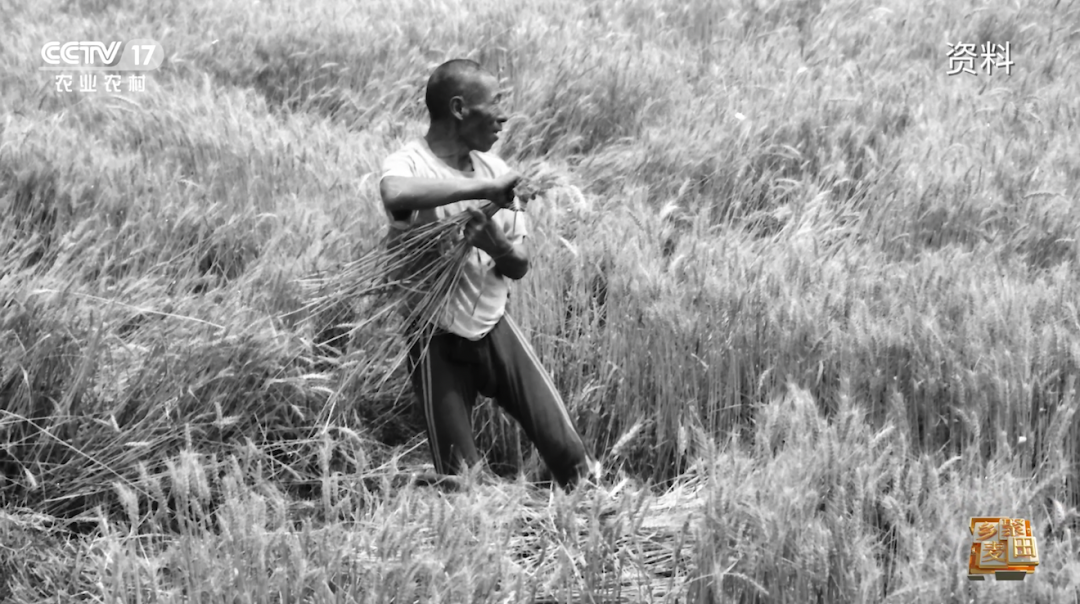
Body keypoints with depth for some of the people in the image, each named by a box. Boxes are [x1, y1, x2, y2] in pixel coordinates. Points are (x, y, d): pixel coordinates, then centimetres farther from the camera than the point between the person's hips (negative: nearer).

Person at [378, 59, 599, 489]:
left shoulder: (493, 168, 2)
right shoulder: (408, 164, -14)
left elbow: (519, 266, 5)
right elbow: (396, 195, -42)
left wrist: (498, 245, -18)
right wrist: (483, 187, -36)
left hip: (494, 327, 4)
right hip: (438, 341, -4)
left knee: (564, 445, 0)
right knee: (460, 473, 1)